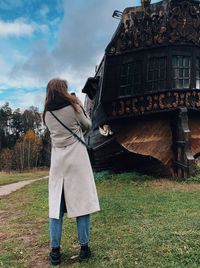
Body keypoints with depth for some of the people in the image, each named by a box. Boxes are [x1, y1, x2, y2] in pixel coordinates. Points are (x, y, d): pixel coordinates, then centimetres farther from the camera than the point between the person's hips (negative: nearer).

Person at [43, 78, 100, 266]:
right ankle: (84, 248, 10)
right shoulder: (72, 107, -3)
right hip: (76, 158, -3)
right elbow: (88, 126, 8)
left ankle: (55, 251, 11)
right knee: (81, 202, 3)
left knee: (56, 205, 8)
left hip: (58, 159, 4)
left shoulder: (47, 113, 7)